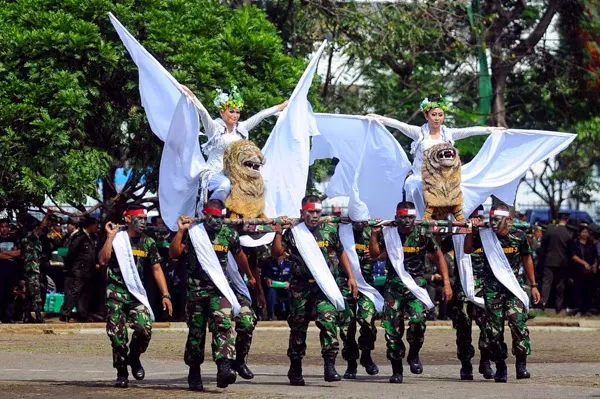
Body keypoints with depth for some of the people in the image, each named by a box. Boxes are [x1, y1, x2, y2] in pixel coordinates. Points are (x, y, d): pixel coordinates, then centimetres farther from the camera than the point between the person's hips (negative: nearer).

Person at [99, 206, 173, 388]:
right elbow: (103, 260, -16)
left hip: (137, 293, 2)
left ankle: (134, 357, 11)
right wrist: (110, 236, -17)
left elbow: (157, 269, 9)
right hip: (116, 292, -2)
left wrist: (166, 295, 2)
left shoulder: (148, 242, 7)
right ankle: (121, 373, 10)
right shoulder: (116, 239, -1)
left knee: (145, 329, -18)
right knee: (118, 336, -4)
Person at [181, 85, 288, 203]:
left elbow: (260, 115, 14)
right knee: (225, 184, -38)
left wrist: (281, 107, 18)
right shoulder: (214, 128, -3)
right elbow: (203, 113, -19)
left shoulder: (241, 128, 12)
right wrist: (191, 96, -35)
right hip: (213, 174, -6)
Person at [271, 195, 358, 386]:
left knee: (328, 320, -19)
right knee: (298, 327, 8)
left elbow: (341, 253, 18)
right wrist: (278, 234, -14)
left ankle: (330, 366, -20)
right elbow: (277, 253, -2)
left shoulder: (330, 231, 7)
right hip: (300, 287, 0)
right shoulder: (293, 233, 4)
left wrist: (351, 277, 14)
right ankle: (295, 370, 21)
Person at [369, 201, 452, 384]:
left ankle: (414, 355, 4)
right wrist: (374, 234, -13)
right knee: (392, 327, -2)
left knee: (417, 320, -24)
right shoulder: (389, 234, 1)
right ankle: (396, 370, 11)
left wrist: (446, 283, 2)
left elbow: (439, 256, 6)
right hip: (394, 285, 2)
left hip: (416, 284, -2)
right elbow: (374, 254, 1)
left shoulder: (422, 235, -3)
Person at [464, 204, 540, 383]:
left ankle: (521, 363, -9)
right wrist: (472, 231, -10)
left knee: (518, 322, -18)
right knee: (494, 329, 1)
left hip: (513, 285, -1)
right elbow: (467, 250, 4)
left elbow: (527, 259, 11)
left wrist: (533, 285, 15)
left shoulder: (519, 237, -2)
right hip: (492, 287, 1)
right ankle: (500, 367, 12)